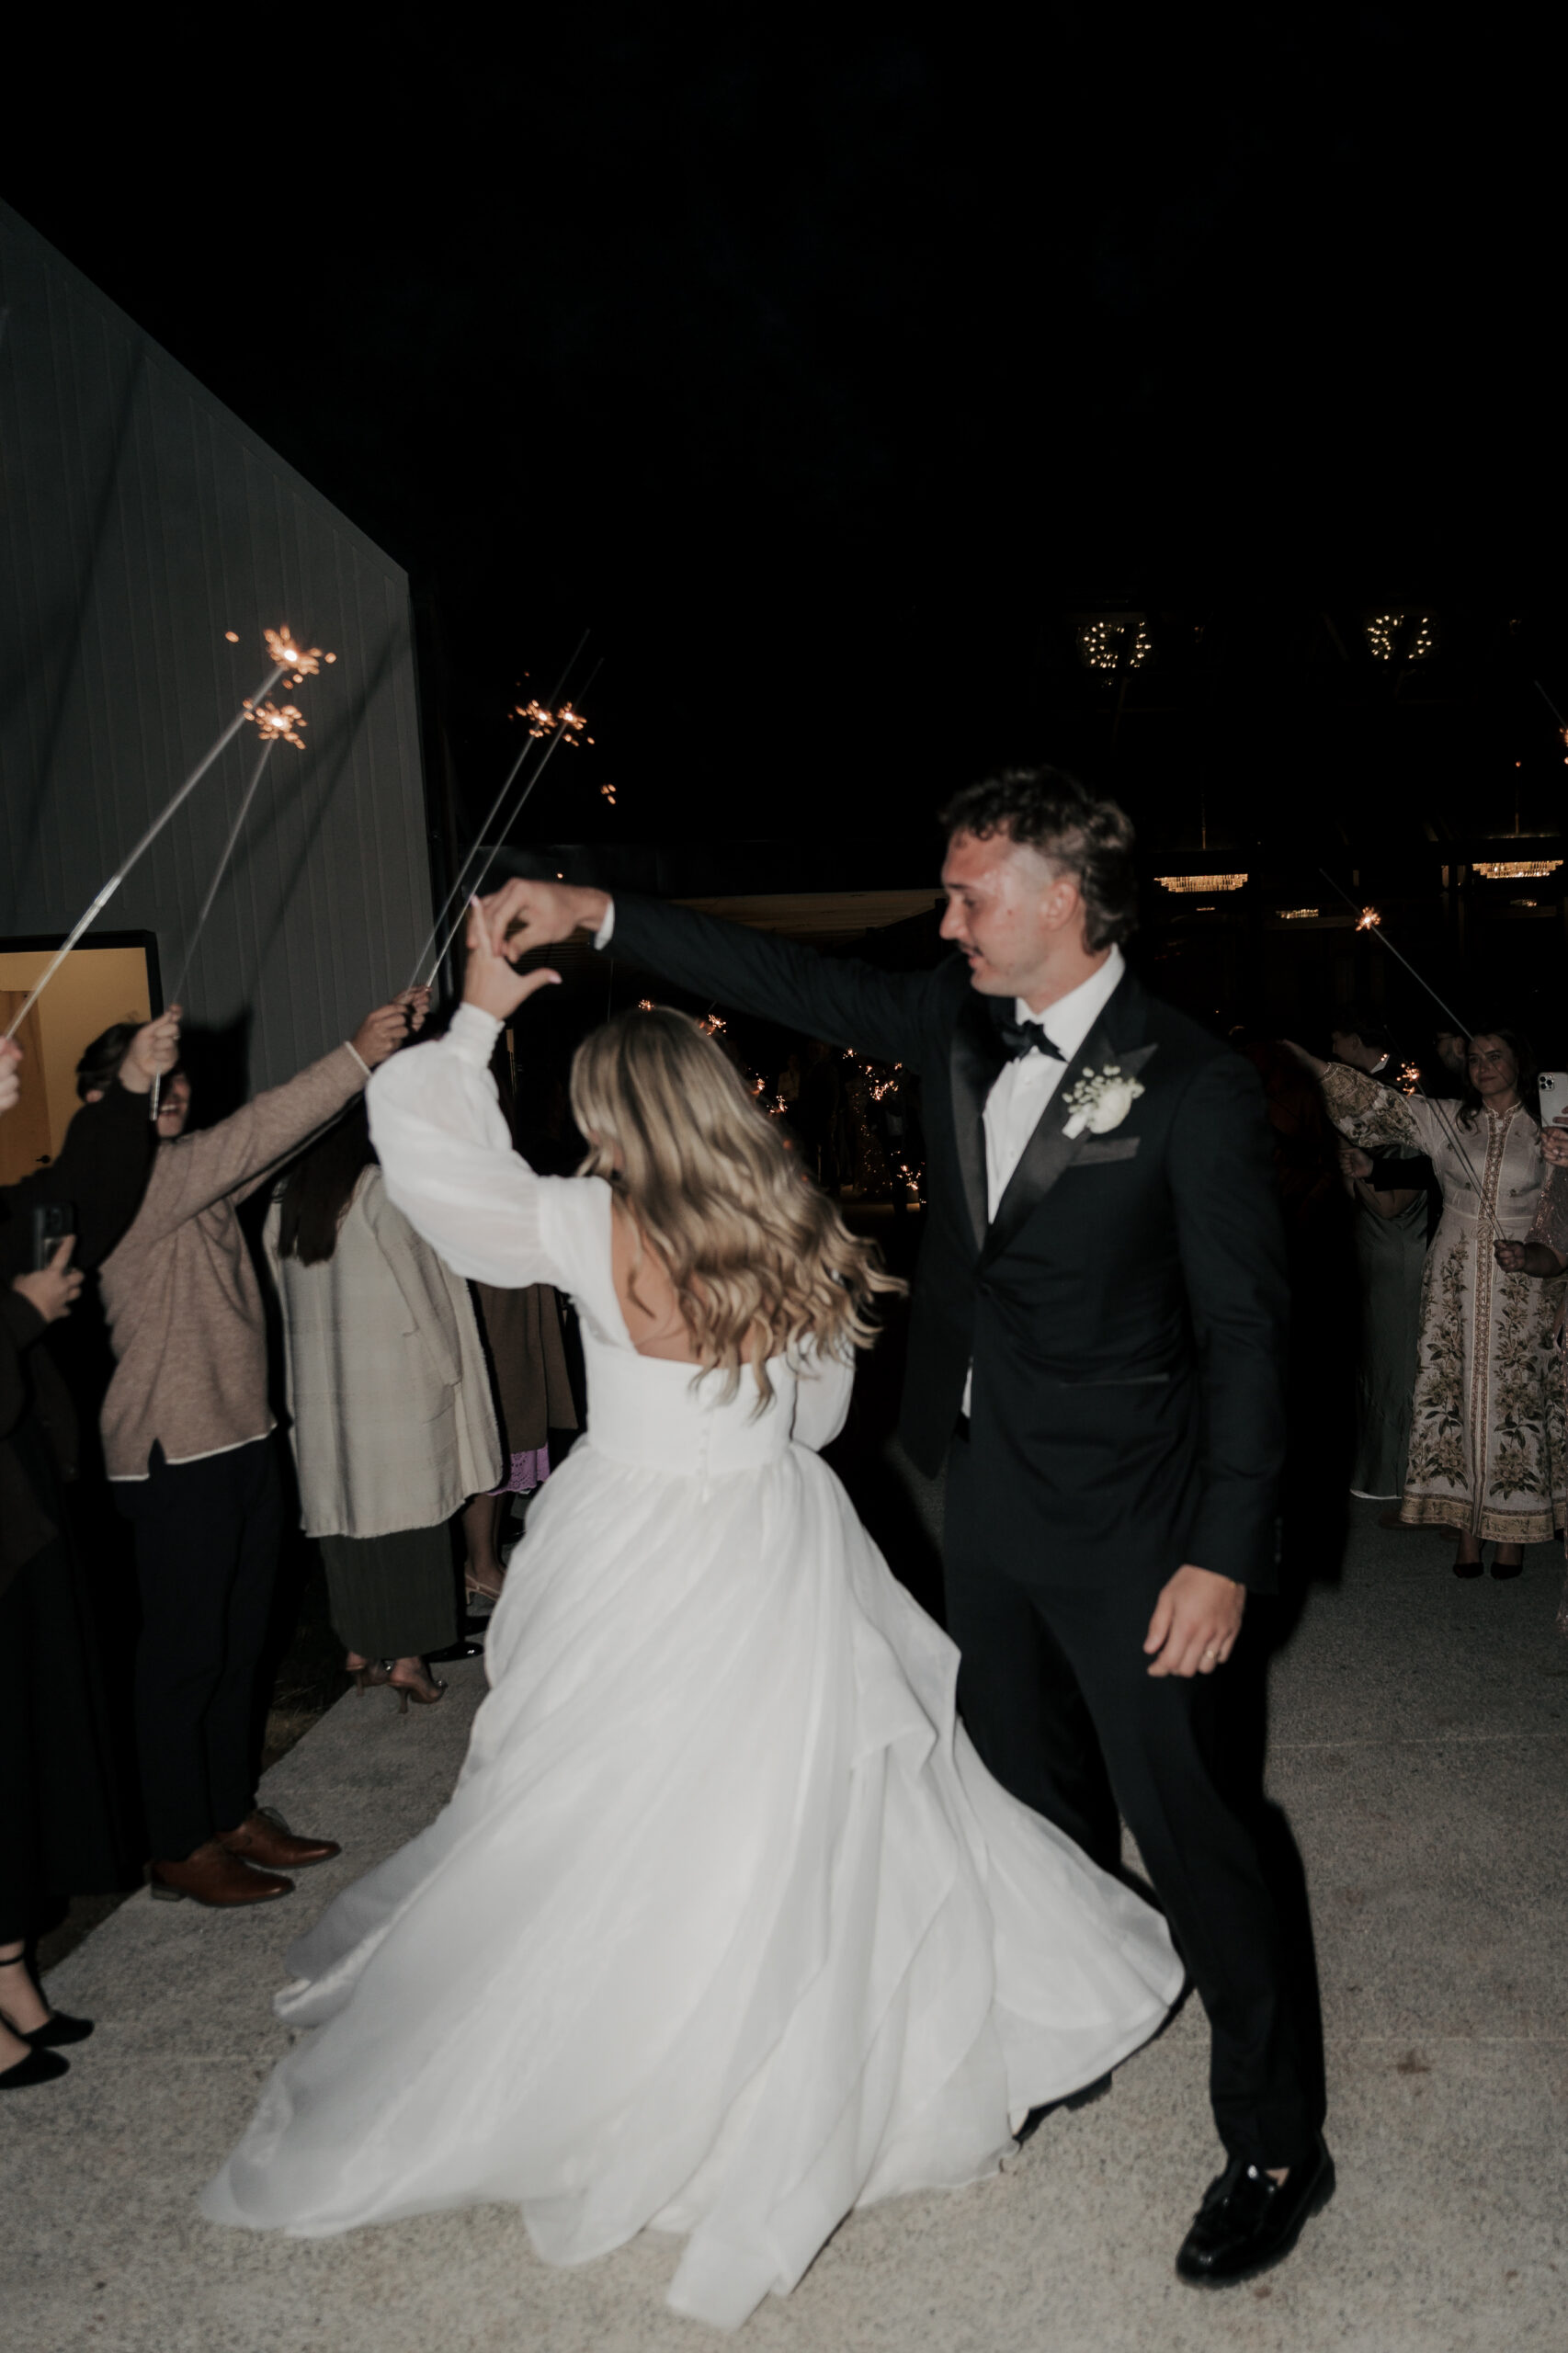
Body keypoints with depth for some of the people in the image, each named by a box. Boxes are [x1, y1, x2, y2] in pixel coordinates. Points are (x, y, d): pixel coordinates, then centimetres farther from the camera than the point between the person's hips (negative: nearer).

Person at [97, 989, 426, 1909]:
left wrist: (384, 1046, -3)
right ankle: (182, 1848, 19)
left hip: (241, 1438, 9)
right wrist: (356, 1057, -31)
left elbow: (273, 1143, 7)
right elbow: (250, 1137, -26)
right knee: (186, 1652, 4)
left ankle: (234, 1813, 31)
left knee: (241, 1642, 16)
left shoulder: (192, 1174, 12)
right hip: (176, 1454, -9)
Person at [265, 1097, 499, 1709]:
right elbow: (420, 1287, -9)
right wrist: (448, 1366, 1)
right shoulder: (382, 1191, -13)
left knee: (345, 1510, 14)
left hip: (318, 1383, 6)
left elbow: (282, 1298, 9)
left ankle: (358, 1649, 24)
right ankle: (406, 1657, 8)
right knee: (403, 1508, 3)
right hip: (394, 1376, -6)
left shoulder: (285, 1199, 5)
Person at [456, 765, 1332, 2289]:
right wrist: (598, 914, 4)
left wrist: (1225, 1554, -17)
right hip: (986, 1494, 7)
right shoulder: (955, 1024, 2)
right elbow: (790, 983, 8)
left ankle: (1275, 2147, 25)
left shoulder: (1193, 1086, -16)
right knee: (1038, 1802, 23)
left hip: (1125, 1525, -6)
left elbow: (1244, 1332, -15)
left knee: (1191, 1830, 4)